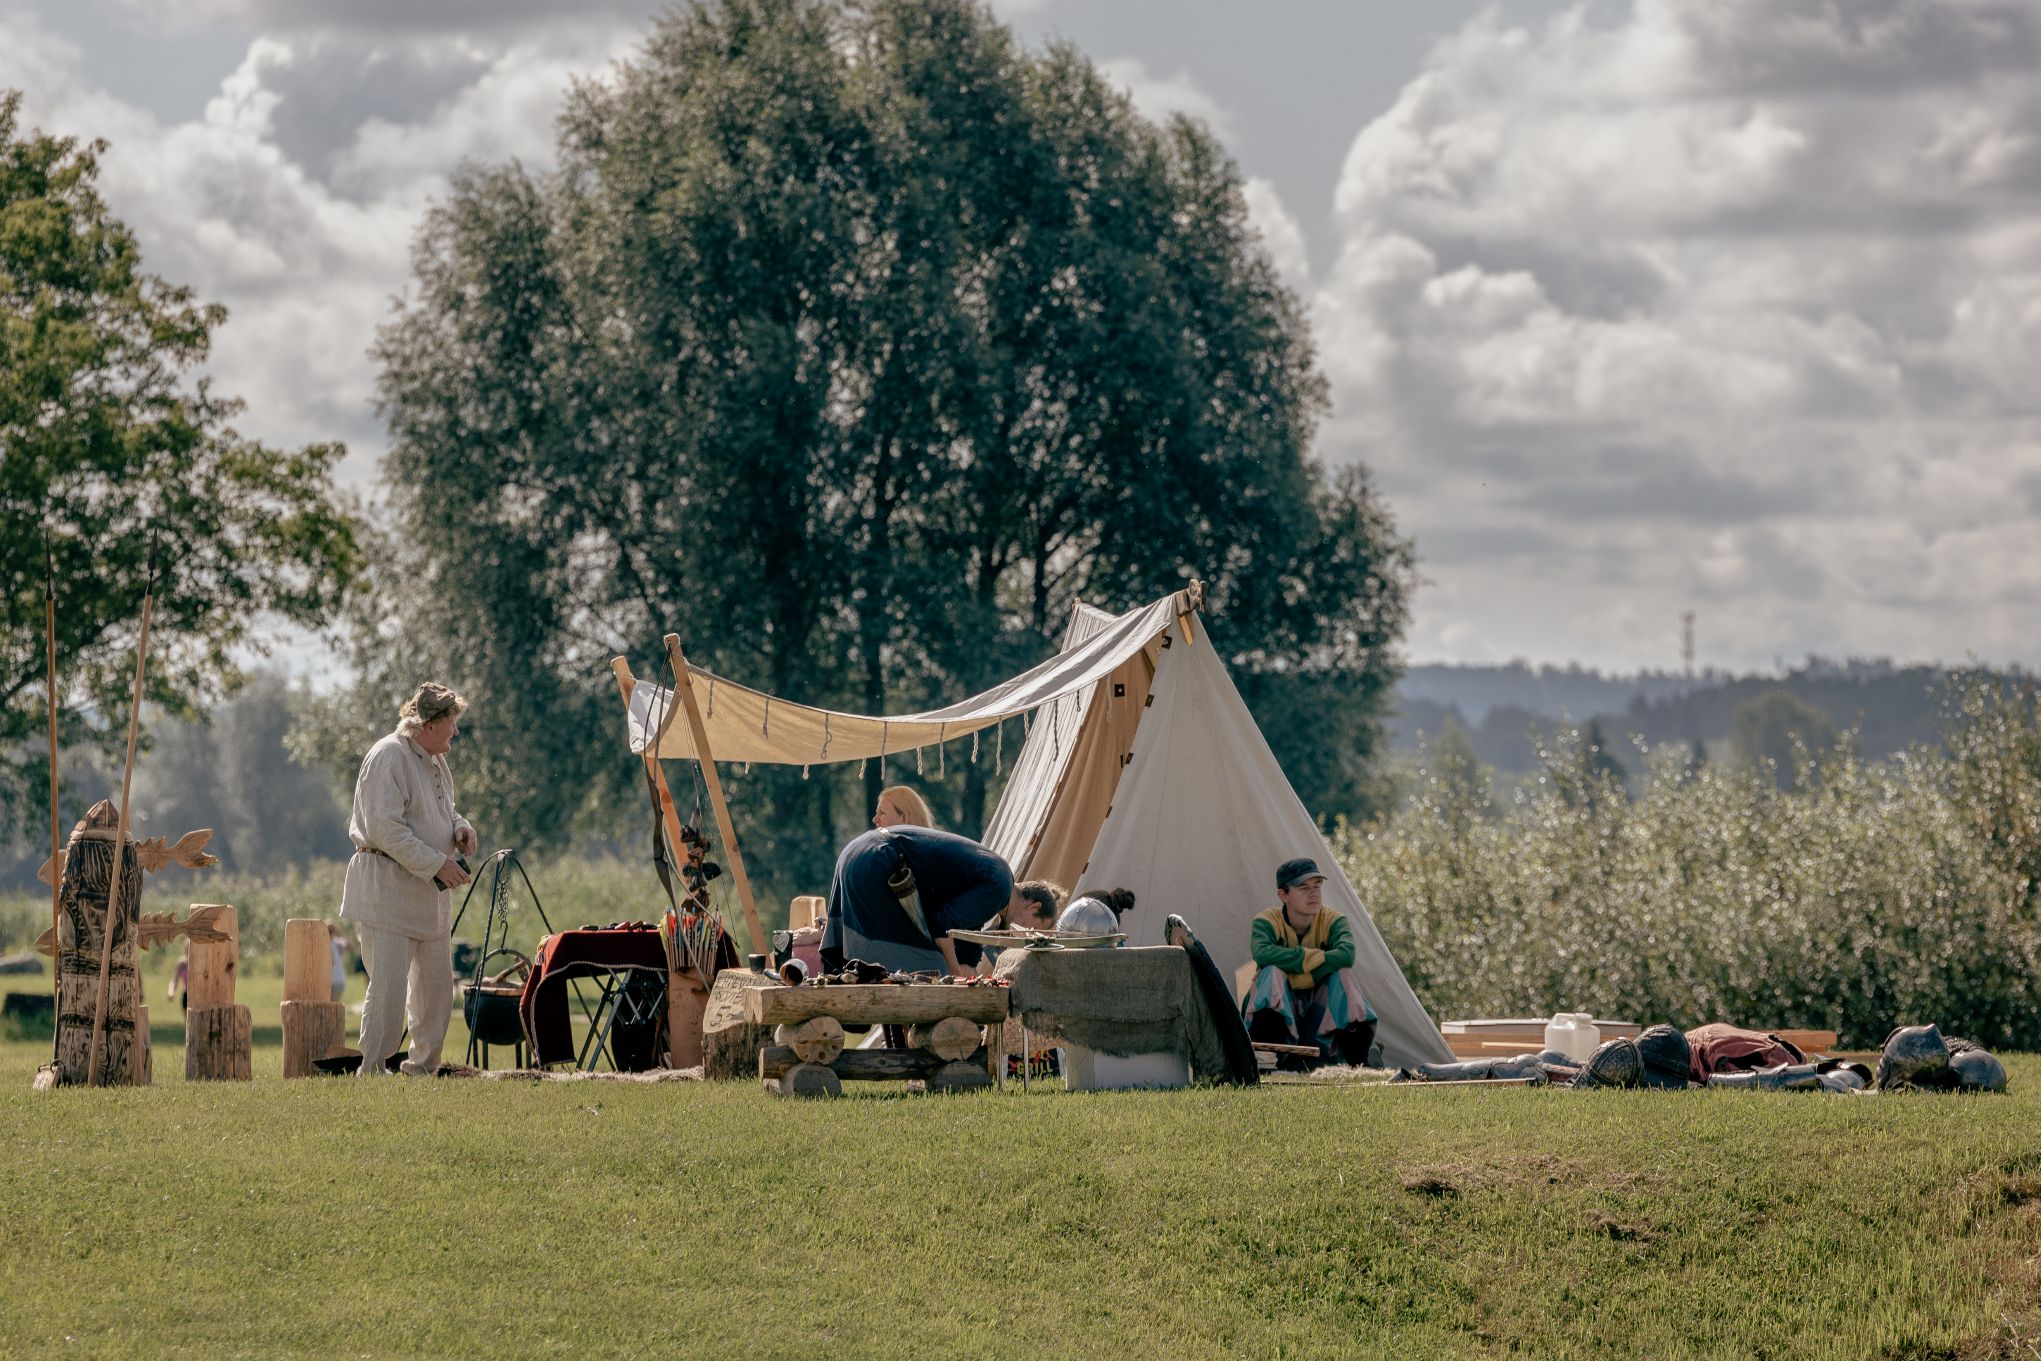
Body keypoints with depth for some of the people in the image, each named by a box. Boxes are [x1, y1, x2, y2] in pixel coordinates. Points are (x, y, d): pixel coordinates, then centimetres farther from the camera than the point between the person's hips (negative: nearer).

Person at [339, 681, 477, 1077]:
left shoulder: (435, 761, 15)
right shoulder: (388, 756, -14)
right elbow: (385, 828, -22)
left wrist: (460, 827, 5)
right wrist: (436, 863, -23)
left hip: (429, 895, 9)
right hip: (388, 891, -9)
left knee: (436, 987, 11)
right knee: (389, 987, -11)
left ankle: (424, 1066, 23)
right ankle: (371, 1071, -5)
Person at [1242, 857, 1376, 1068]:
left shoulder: (1334, 921, -6)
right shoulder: (1267, 921, -10)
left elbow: (1346, 954, -30)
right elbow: (1262, 953, -35)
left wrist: (1296, 980, -33)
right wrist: (1319, 958, -32)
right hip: (1279, 1013, -1)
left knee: (1342, 972, -25)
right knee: (1273, 970, -30)